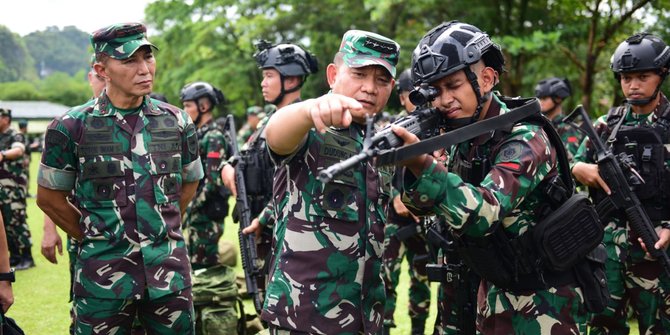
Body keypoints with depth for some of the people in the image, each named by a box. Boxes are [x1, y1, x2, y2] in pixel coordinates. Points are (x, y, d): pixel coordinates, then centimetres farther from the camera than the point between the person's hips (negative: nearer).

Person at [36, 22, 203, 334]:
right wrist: (95, 237, 5)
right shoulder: (71, 127, -7)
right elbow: (49, 197, 3)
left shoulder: (177, 122, 2)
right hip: (104, 271, -2)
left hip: (169, 269, 3)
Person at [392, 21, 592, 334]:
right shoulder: (460, 135, -1)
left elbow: (484, 213, -37)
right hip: (494, 292, 7)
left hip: (545, 299, -7)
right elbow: (424, 204, 0)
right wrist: (410, 164, -20)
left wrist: (423, 165, -50)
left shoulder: (525, 139, -24)